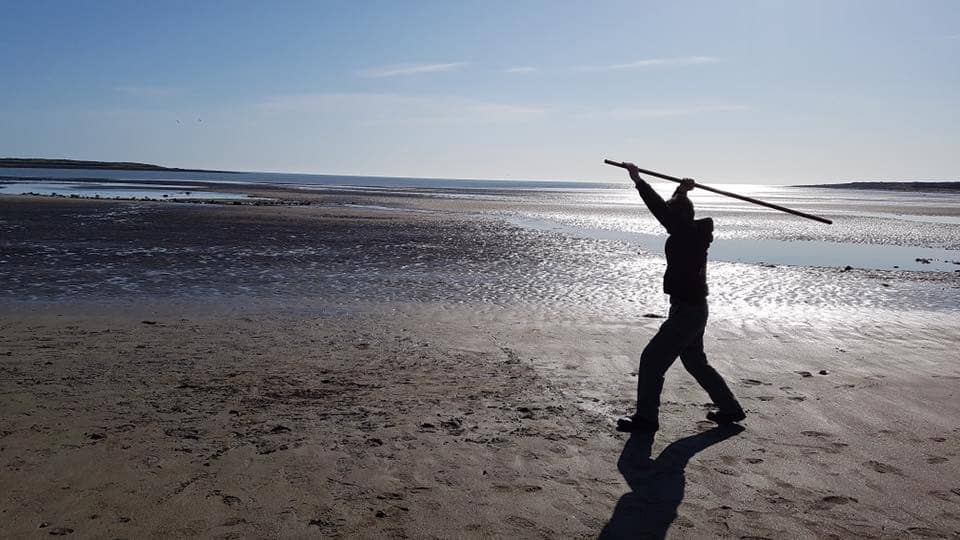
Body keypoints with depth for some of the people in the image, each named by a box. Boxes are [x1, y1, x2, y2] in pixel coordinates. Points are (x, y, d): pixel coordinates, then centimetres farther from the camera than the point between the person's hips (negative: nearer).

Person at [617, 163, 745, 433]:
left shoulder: (689, 234, -18)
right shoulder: (692, 233, 9)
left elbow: (662, 210, -26)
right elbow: (671, 210, 27)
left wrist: (638, 180, -23)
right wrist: (681, 192, 18)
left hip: (687, 311, -11)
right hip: (692, 309, 11)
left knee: (652, 359, -7)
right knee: (695, 362, 23)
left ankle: (646, 417, 0)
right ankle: (730, 409, 34)